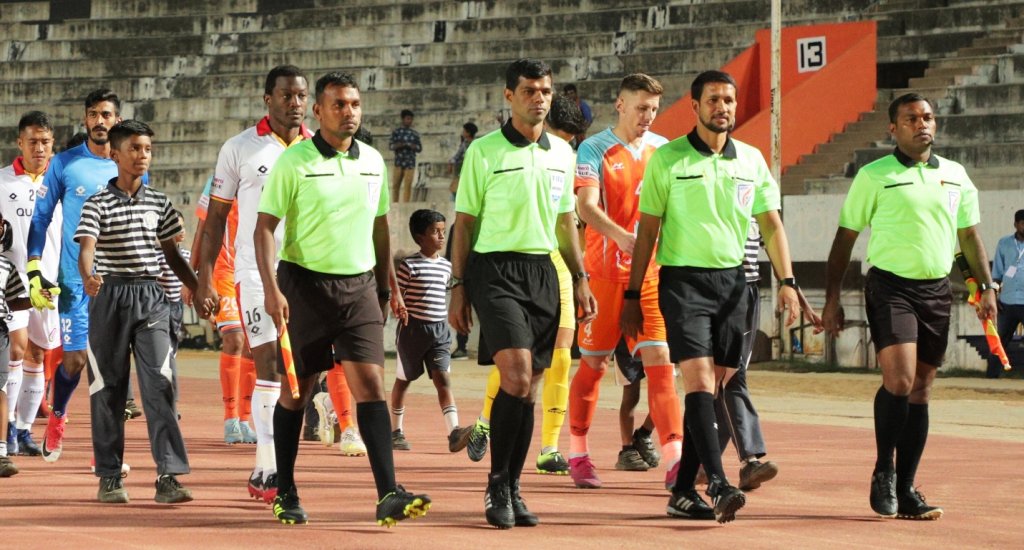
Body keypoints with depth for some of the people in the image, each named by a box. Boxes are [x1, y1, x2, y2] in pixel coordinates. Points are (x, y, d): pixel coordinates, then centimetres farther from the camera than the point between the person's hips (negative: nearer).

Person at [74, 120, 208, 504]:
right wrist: (88, 277, -37)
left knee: (160, 384, -9)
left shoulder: (158, 203, 11)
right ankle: (109, 478, 14)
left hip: (151, 298, 3)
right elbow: (86, 248, -16)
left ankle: (168, 475, -12)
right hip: (110, 298, -3)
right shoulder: (98, 204, -2)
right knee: (108, 387, 5)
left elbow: (172, 254, 20)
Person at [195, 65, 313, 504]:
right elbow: (216, 216, 6)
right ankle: (269, 468, -10)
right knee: (269, 364, -10)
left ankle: (264, 468, 13)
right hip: (256, 271, -3)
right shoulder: (240, 149, 2)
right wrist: (205, 277, 0)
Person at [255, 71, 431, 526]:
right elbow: (264, 227, -8)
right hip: (305, 283, -3)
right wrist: (272, 288, -18)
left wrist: (388, 285, 19)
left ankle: (388, 495, -16)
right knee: (296, 389, 6)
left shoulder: (373, 161, 9)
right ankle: (285, 493, 19)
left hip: (359, 285, 3)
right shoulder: (294, 162, -6)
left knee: (370, 383, -9)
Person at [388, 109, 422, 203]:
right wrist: (401, 144, -18)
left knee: (408, 185, -6)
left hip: (410, 163, 1)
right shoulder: (396, 132, 6)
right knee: (396, 185, 0)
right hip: (399, 162, -1)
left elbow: (420, 148, 10)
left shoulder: (415, 134, 10)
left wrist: (411, 145, -11)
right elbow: (390, 146, -1)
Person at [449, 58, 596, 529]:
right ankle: (497, 484, -6)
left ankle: (512, 489, 13)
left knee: (529, 386, 4)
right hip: (495, 267, -5)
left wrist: (581, 279, 15)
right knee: (516, 375, -18)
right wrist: (458, 287, -4)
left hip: (543, 272, 5)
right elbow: (464, 223, 0)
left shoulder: (562, 153, 12)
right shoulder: (484, 151, -2)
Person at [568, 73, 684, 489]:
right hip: (604, 269, -3)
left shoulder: (663, 149, 9)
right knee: (593, 363, 5)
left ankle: (673, 457, -14)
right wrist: (621, 235, -34)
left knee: (659, 360, -7)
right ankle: (578, 453, 20)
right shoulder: (595, 150, -4)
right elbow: (586, 207, -16)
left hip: (652, 270, 3)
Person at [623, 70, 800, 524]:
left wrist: (786, 281, -1)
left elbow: (771, 225, 11)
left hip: (732, 280, 4)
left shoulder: (751, 160, 9)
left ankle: (683, 492, 11)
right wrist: (632, 294, 0)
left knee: (712, 388, 5)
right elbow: (647, 230, 2)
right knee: (699, 383, -15)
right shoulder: (667, 159, -1)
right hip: (683, 279, -4)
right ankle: (719, 486, -22)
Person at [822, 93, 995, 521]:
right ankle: (883, 471, -1)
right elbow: (845, 237, 3)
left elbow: (969, 235, 19)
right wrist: (832, 298, -2)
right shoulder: (874, 176, 0)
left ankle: (906, 490, 9)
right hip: (890, 287, -4)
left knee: (921, 390, 5)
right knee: (899, 380, -19)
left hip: (937, 290, 4)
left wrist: (986, 286, 8)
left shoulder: (955, 176, 12)